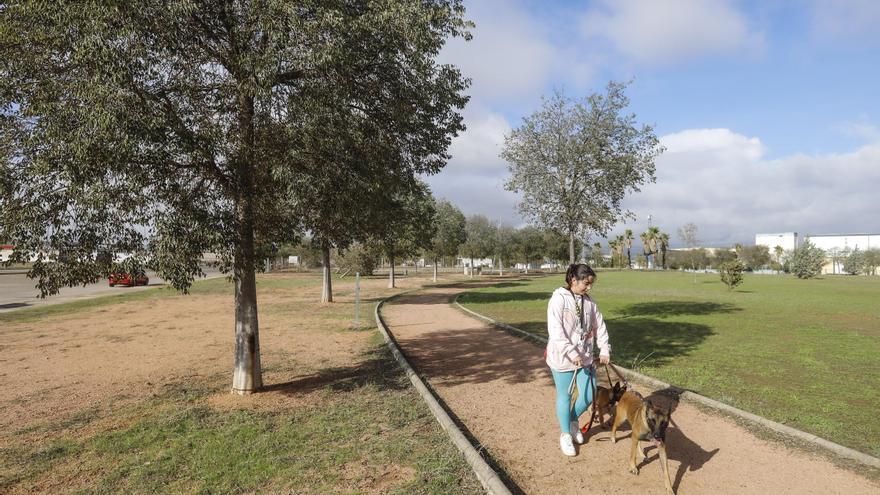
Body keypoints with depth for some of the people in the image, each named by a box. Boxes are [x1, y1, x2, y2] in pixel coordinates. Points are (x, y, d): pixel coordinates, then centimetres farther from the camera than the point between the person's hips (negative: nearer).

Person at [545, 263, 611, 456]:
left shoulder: (588, 302, 3)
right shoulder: (559, 299, -15)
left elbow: (599, 326, 10)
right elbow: (555, 331, -21)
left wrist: (604, 350, 3)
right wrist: (572, 354, -24)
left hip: (584, 357, 6)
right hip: (563, 358, -5)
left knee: (589, 396, 8)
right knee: (565, 396, 8)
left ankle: (573, 420, 37)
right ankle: (566, 434, 27)